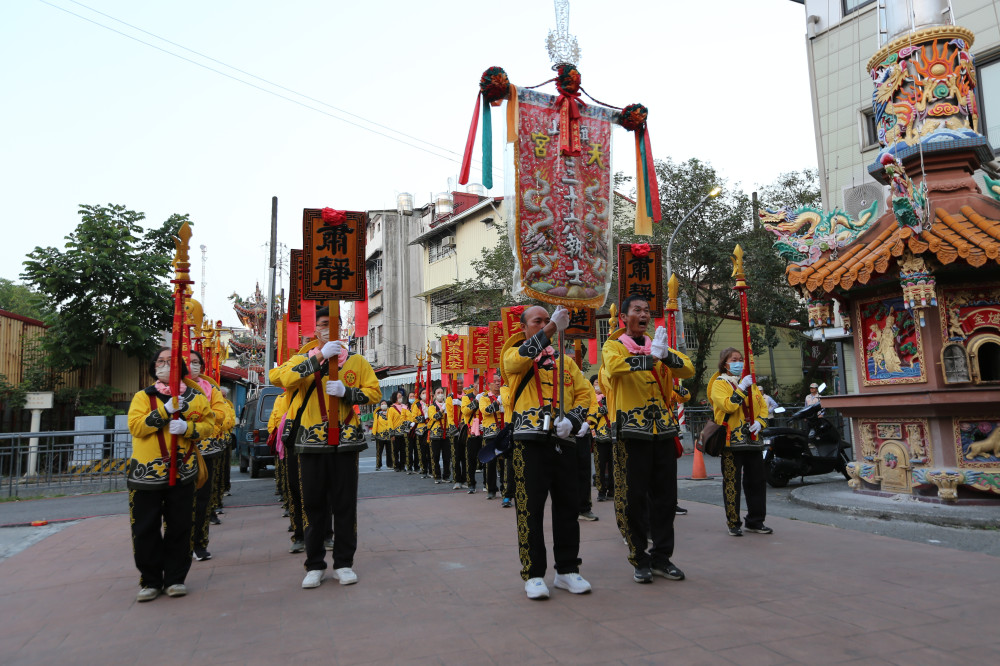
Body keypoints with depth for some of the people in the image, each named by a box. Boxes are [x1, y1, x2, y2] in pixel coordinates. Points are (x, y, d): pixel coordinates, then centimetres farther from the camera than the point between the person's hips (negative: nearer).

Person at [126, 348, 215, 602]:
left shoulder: (195, 397, 8)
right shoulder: (143, 396, 5)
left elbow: (209, 425, 2)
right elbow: (135, 426, -10)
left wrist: (187, 428, -16)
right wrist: (166, 410, -17)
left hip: (182, 472, 1)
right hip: (146, 473, 0)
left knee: (179, 528, 5)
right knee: (146, 529, 3)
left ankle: (175, 578, 18)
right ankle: (150, 581, 17)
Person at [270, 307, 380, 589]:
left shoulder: (357, 361, 8)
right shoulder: (303, 360, 7)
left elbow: (374, 392, 3)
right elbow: (278, 377, -13)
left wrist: (346, 391, -15)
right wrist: (318, 358, -22)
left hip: (345, 442, 0)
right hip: (312, 442, 0)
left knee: (345, 504, 4)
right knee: (313, 504, 6)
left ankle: (344, 563, 18)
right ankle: (314, 565, 20)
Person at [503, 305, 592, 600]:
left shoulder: (566, 361, 19)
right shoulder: (513, 355, 8)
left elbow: (583, 394, 11)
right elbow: (519, 359, -18)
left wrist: (572, 419, -9)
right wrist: (552, 328, -26)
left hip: (563, 443, 4)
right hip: (530, 442, -4)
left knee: (567, 506, 7)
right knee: (530, 508, -2)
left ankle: (567, 570, 20)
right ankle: (533, 575, 8)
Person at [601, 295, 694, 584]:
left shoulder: (658, 344, 16)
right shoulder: (614, 346, 3)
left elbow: (688, 369, 0)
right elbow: (613, 367, -22)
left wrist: (666, 354, -20)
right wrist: (651, 356, -29)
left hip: (663, 428, 4)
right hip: (632, 429, -4)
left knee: (665, 494, 8)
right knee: (635, 495, -1)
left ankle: (661, 556, 21)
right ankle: (640, 559, 13)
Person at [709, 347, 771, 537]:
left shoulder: (750, 383, 17)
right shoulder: (719, 384, -2)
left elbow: (763, 406, 14)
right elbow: (728, 405, -18)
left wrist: (760, 421, -4)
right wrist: (742, 388, -20)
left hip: (753, 439, 6)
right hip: (732, 441, -6)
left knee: (756, 481, 9)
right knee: (732, 483, -1)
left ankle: (755, 521, 21)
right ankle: (733, 523, 9)